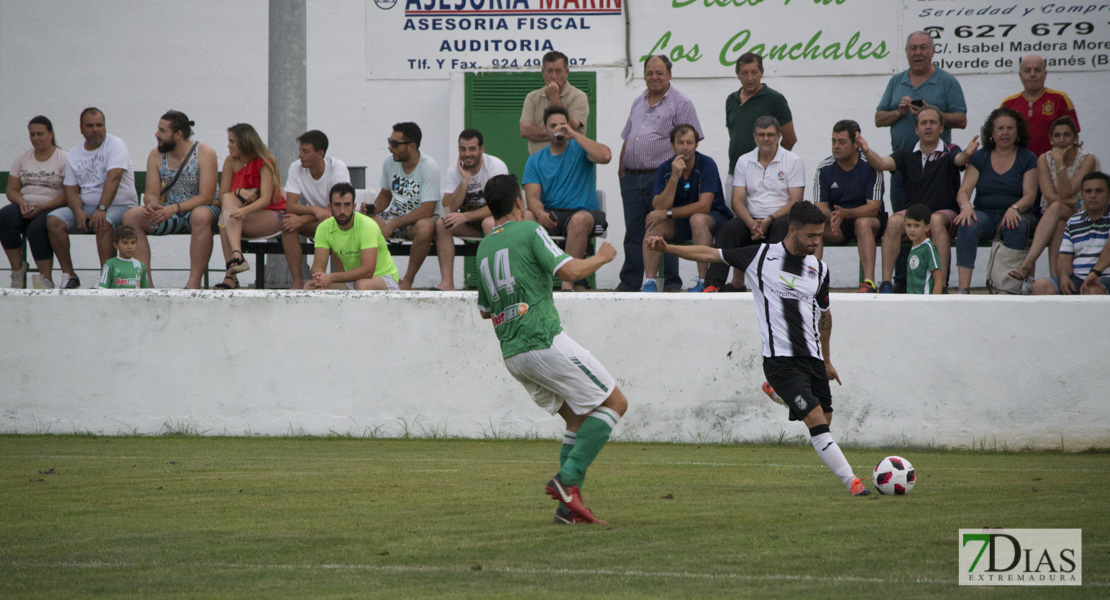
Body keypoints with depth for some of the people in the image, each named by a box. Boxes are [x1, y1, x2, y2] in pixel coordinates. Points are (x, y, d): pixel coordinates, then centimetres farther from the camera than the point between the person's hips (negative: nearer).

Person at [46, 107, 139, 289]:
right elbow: (71, 190, 6)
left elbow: (113, 178, -18)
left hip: (119, 206, -5)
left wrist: (101, 209, -30)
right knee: (54, 220, -18)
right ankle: (68, 275, -13)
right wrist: (79, 212, -15)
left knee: (103, 223, -38)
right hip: (86, 206, 5)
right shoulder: (73, 155, 11)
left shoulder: (115, 145, -5)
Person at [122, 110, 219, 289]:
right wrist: (151, 205, -25)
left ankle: (194, 282, -40)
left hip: (201, 208, -5)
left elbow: (206, 197, -19)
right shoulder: (156, 155, 3)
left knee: (200, 216, -41)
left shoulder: (204, 153, -12)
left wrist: (174, 208, -32)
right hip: (169, 212, 5)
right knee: (131, 217, -18)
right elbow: (151, 194, 1)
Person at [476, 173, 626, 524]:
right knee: (614, 403, 1)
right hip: (545, 342, -8)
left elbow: (485, 310, 28)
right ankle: (568, 479, -13)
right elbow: (570, 271, -16)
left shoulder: (484, 248, 17)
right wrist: (602, 257, 3)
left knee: (578, 418, 17)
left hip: (511, 353, 8)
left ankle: (568, 506, 5)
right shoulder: (529, 232, -4)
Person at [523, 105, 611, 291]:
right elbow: (533, 196, 1)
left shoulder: (579, 149, 7)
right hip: (550, 215, 3)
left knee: (579, 219, -38)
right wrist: (540, 213, -23)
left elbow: (605, 156, -16)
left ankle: (568, 282, -37)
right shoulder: (535, 161, 14)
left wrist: (574, 134, -11)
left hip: (583, 211, -2)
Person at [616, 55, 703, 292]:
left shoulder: (681, 104, -1)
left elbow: (691, 141, -6)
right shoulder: (638, 103, 20)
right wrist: (621, 170, 15)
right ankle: (629, 284, 10)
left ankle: (672, 284, 1)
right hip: (632, 178, 6)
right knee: (633, 232, 7)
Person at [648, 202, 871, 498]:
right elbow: (710, 254, 4)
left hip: (813, 358, 6)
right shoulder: (761, 256, 0)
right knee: (815, 418, -16)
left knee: (825, 419, 6)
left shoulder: (819, 269, 12)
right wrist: (666, 247, -5)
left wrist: (826, 360, 32)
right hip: (780, 359, -6)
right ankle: (852, 481, -18)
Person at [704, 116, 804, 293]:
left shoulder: (793, 161, 2)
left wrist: (768, 221, -19)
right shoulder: (744, 161, 12)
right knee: (727, 230, -27)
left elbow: (795, 202, -5)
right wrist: (751, 223, -16)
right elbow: (737, 201, 5)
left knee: (781, 227, -37)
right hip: (752, 220, 2)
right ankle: (713, 284, -38)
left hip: (780, 219, -2)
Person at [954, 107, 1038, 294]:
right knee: (968, 225, -32)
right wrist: (966, 206, -22)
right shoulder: (980, 157, 11)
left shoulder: (1027, 159, 6)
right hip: (985, 213, 1)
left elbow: (1030, 195, -3)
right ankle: (963, 287, -42)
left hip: (1017, 214, -1)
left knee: (1016, 228, -37)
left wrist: (1014, 208, -26)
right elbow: (964, 190, 2)